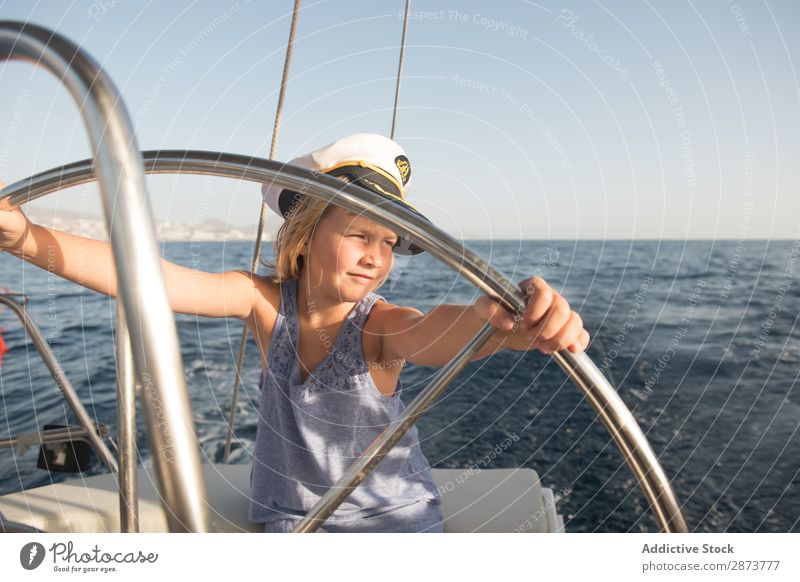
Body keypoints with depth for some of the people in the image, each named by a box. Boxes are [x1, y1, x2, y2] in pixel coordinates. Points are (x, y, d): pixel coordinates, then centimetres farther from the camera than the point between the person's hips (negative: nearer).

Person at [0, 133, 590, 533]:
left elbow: (437, 331, -45)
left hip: (397, 519, -2)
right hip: (291, 521, 2)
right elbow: (150, 278, -28)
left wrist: (500, 320, -68)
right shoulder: (266, 300, -16)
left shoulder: (380, 324, -23)